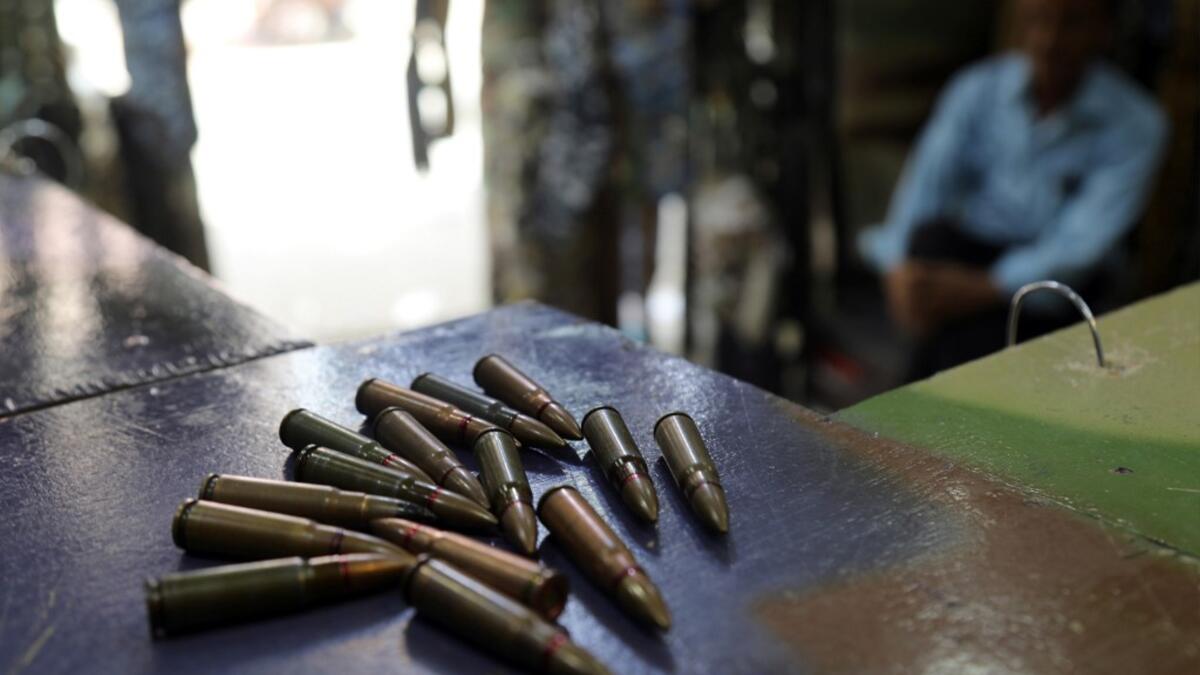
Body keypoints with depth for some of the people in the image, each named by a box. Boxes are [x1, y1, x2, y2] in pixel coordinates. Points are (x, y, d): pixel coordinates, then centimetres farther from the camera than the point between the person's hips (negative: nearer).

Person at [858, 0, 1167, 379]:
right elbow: (924, 184, -10)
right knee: (933, 236, -31)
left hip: (1052, 277, -2)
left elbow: (1085, 242, -19)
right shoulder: (978, 88, -2)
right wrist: (899, 270, -29)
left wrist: (986, 287, -33)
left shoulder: (1136, 124, -9)